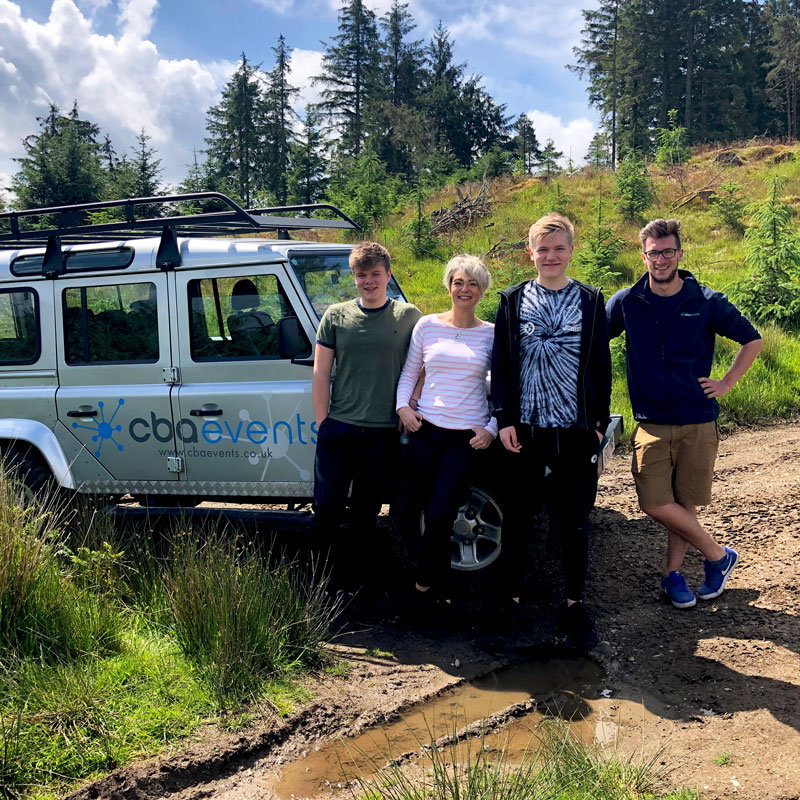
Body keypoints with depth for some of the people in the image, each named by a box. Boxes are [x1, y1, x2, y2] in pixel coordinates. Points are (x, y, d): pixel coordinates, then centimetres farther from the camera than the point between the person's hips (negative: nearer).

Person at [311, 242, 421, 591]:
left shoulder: (409, 316, 2)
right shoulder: (336, 316, 4)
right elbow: (320, 374, 4)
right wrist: (323, 425, -1)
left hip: (383, 432, 0)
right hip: (338, 429, 0)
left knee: (366, 515, 10)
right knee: (326, 508, 2)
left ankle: (350, 584, 24)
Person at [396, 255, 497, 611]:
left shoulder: (492, 334, 3)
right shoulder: (427, 326, 6)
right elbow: (409, 373, 14)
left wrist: (492, 428, -4)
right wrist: (403, 406, -1)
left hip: (466, 437, -2)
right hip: (425, 431, 2)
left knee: (439, 516, -11)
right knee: (433, 514, 9)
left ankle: (424, 584, 11)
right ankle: (441, 591, 25)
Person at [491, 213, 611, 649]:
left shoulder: (591, 301, 6)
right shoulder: (513, 300, 5)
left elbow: (601, 366, 7)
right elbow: (500, 364, 3)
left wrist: (600, 422, 3)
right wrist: (504, 419, -5)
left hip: (575, 430, 0)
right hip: (523, 430, 1)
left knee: (573, 522, 4)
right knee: (514, 517, 10)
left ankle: (574, 604, 17)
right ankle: (512, 594, 26)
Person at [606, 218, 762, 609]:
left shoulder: (707, 302, -1)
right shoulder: (625, 302, 0)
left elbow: (752, 340, 12)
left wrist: (727, 383, 4)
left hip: (698, 422, 0)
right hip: (651, 423, 1)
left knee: (686, 503, 4)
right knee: (656, 503, -9)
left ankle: (673, 572, 25)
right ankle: (718, 554, 12)